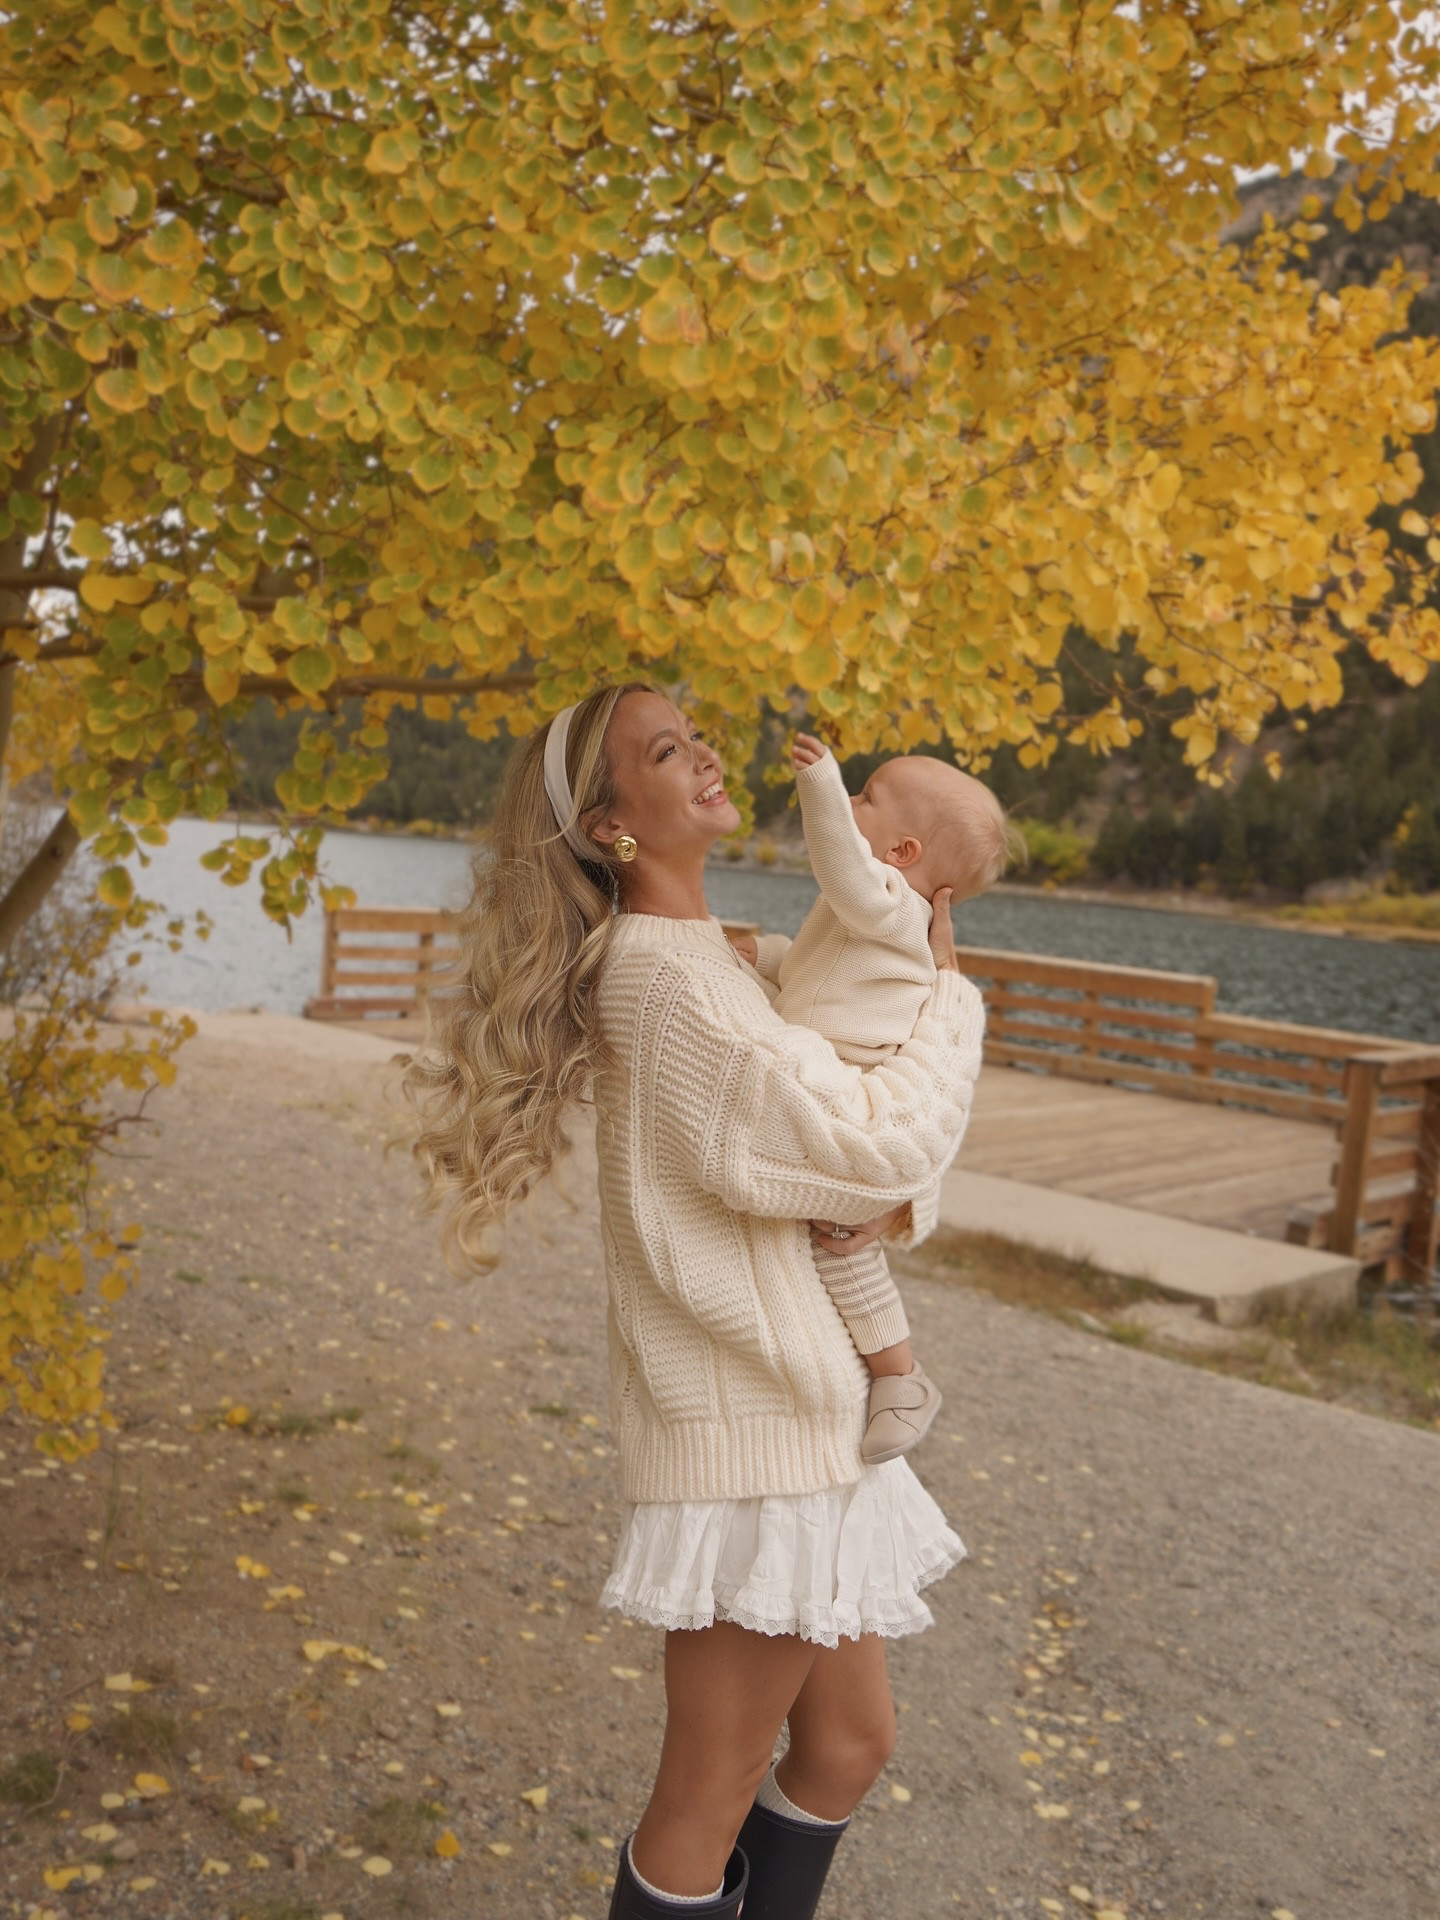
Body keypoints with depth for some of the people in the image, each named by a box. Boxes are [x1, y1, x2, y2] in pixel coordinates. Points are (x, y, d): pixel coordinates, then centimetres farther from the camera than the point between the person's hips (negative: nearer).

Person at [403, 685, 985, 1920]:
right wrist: (951, 989, -4)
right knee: (711, 1801, 8)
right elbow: (878, 1141, -20)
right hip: (750, 1441, -9)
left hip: (805, 1416, 9)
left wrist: (903, 1196, -8)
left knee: (851, 1742, 22)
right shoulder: (667, 977, -19)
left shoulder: (708, 958, 11)